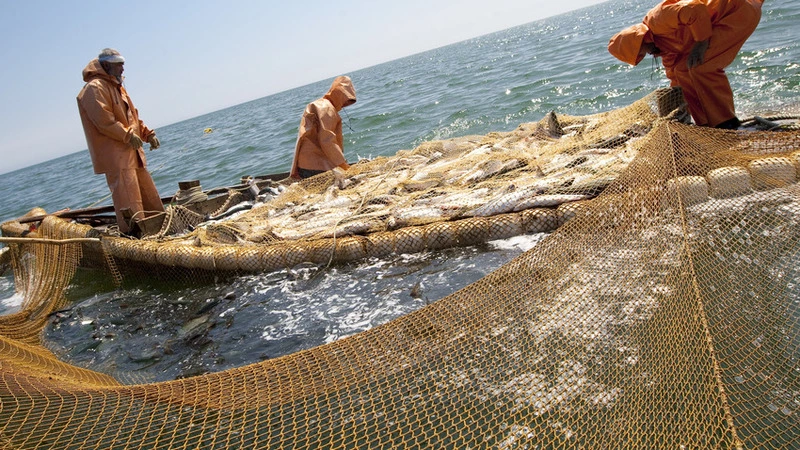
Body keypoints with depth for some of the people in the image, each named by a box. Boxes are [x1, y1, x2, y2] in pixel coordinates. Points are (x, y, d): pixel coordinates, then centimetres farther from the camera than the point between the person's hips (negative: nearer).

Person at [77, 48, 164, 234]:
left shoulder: (117, 87, 21)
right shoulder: (94, 88, -10)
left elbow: (132, 116, 24)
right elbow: (104, 121, -21)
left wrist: (148, 134, 11)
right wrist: (128, 135, -21)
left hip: (132, 151, 10)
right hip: (115, 154, -10)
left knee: (149, 192, 14)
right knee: (128, 197, -12)